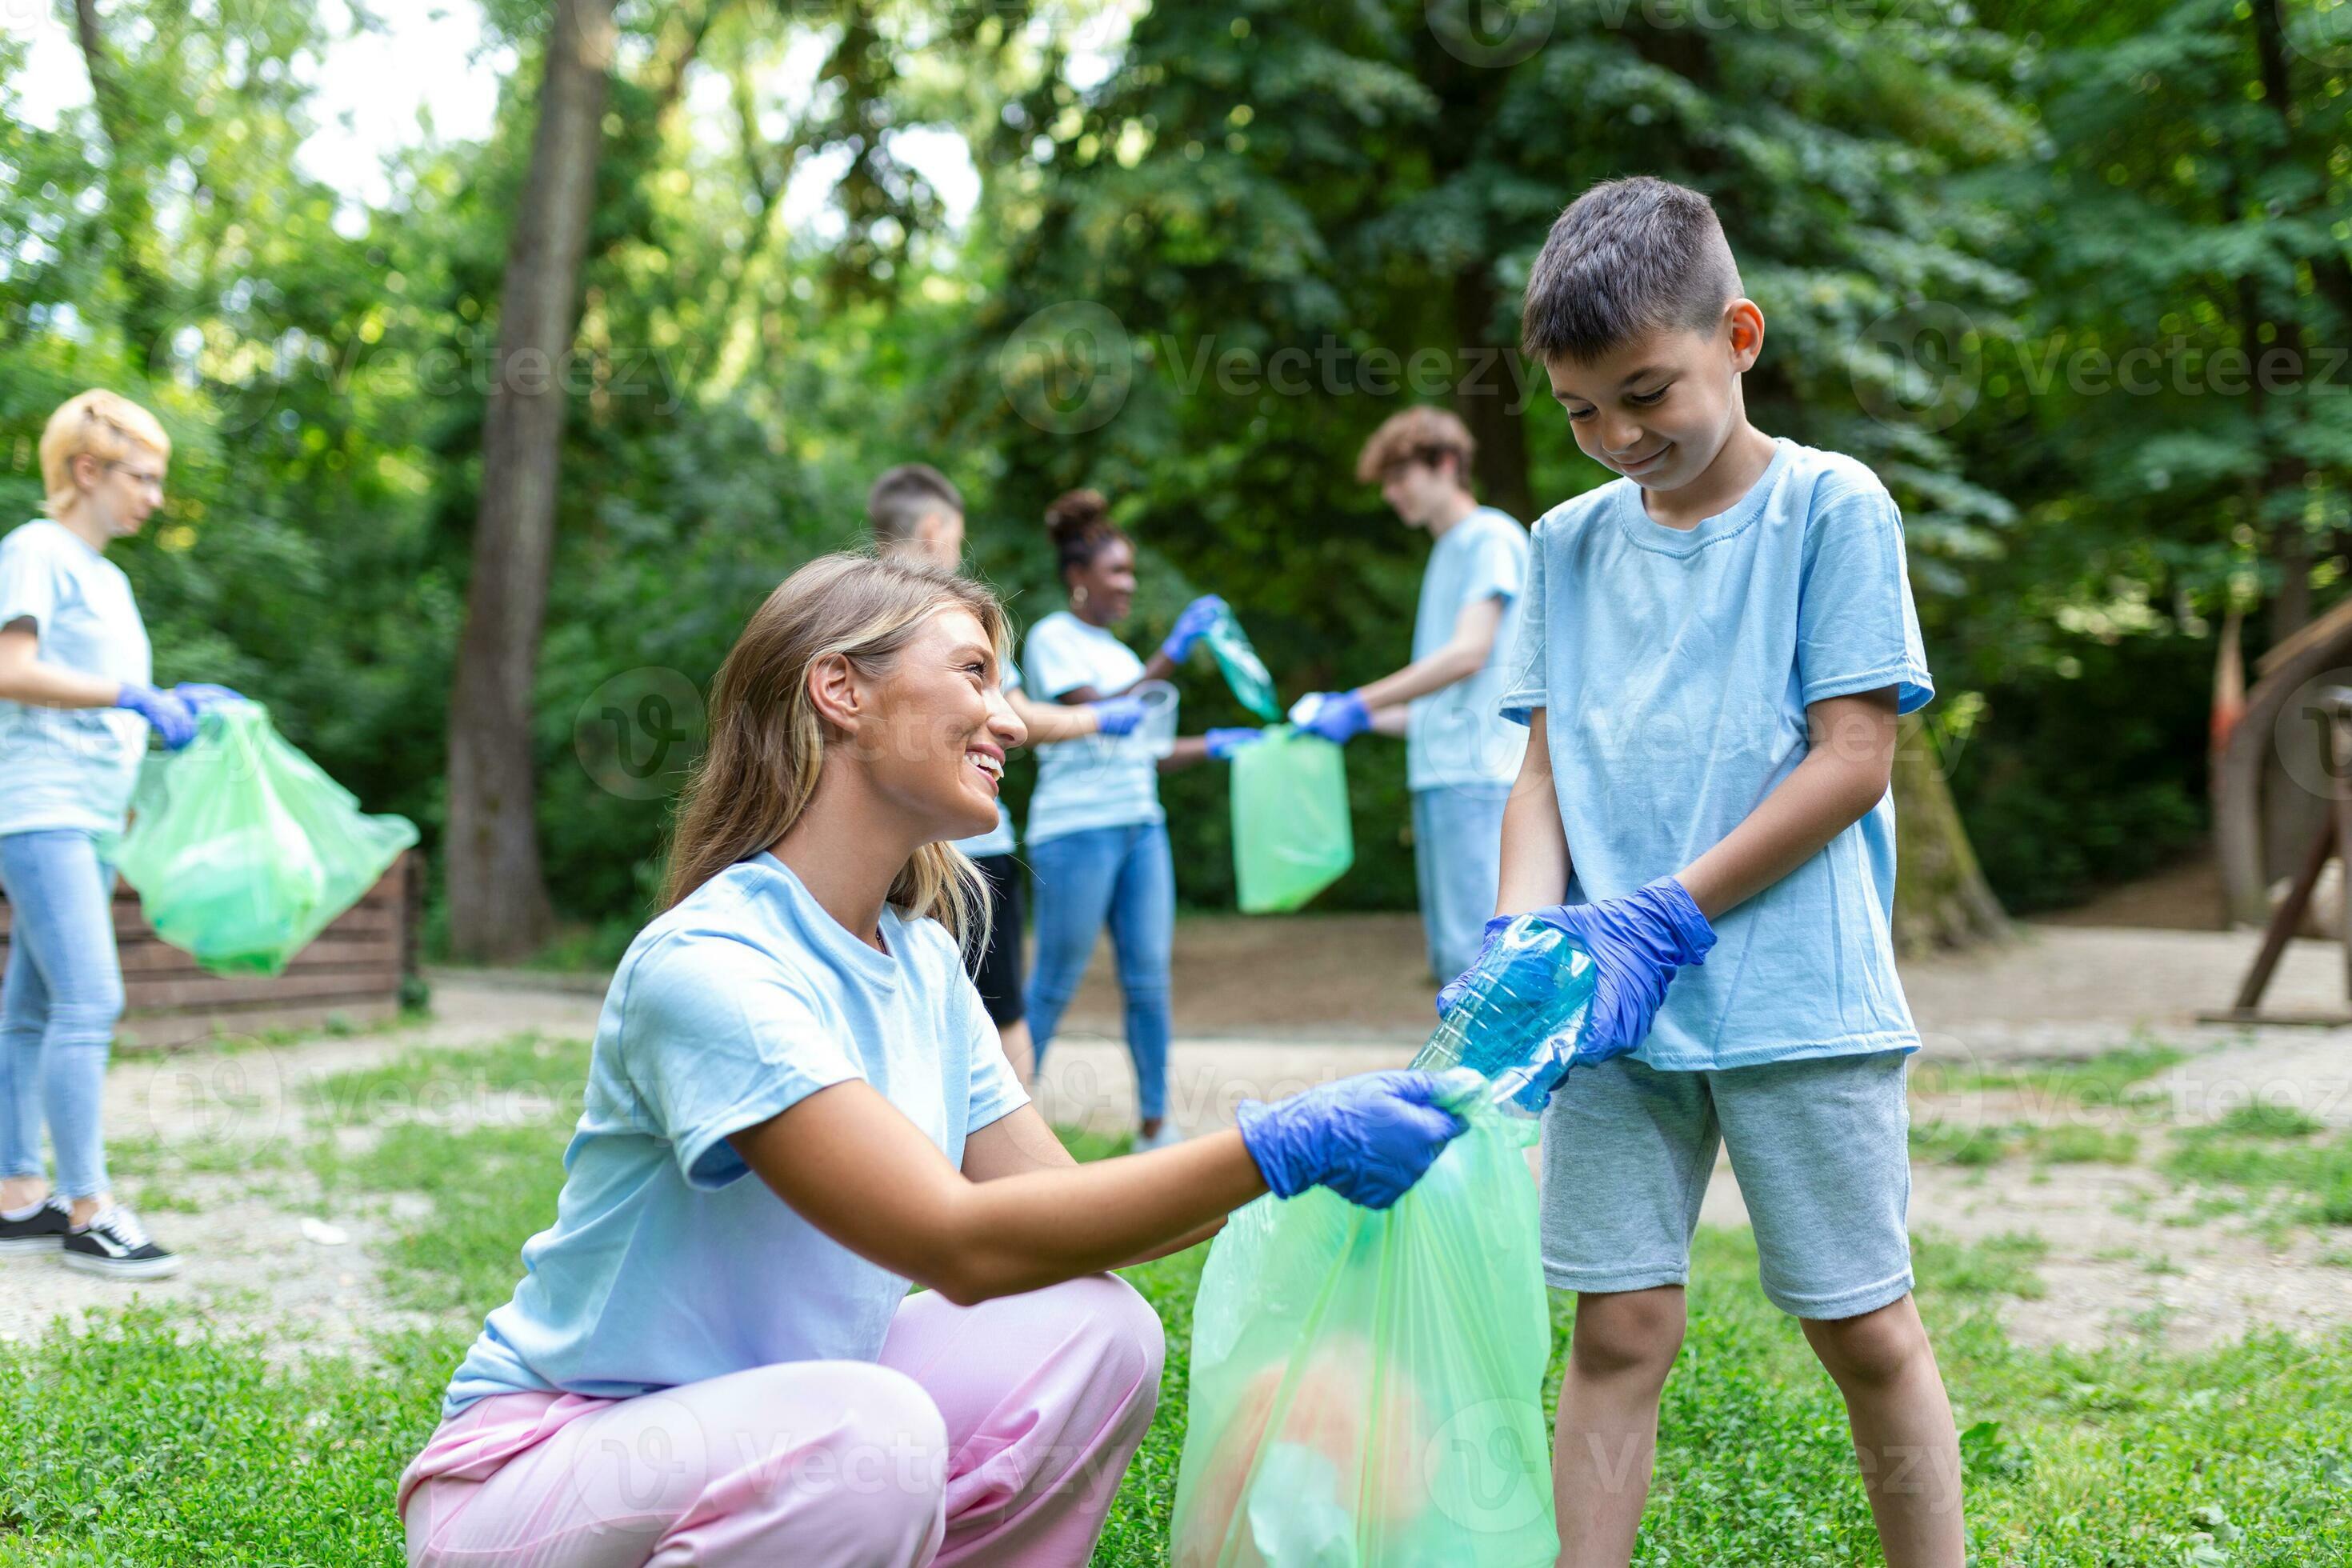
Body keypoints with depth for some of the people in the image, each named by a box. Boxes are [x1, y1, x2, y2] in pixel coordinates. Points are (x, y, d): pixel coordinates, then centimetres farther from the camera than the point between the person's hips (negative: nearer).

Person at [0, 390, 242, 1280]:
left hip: (88, 820, 9)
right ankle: (87, 1212, -12)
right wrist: (133, 697, -17)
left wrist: (179, 706, 9)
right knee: (90, 1001, -14)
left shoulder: (108, 578, 21)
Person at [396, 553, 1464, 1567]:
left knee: (1092, 1334, -10)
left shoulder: (923, 963, 5)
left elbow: (1059, 1204, 1)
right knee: (867, 1432, -35)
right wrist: (1277, 1147, -31)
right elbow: (960, 1243, -30)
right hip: (547, 1459, -8)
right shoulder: (705, 969, -24)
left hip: (771, 1415, 8)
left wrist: (1330, 1142, -8)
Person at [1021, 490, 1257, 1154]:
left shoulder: (1116, 651, 19)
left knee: (1149, 979, 3)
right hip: (1076, 826, -7)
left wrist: (1211, 746, 11)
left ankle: (1154, 1124, 8)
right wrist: (1171, 655, -22)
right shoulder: (1053, 638, -3)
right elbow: (1097, 715, -17)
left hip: (1141, 825, 7)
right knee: (1054, 986, -3)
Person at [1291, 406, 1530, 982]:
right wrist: (1358, 717, 16)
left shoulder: (1491, 537, -2)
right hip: (1439, 780, 9)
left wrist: (1360, 704, -13)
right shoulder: (1446, 554, 25)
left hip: (1478, 773, -9)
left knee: (1474, 946, -14)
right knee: (1449, 950, 8)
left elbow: (1470, 654, -14)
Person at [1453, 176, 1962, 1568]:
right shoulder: (1570, 543, 11)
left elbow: (1854, 756, -8)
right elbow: (1545, 770, 10)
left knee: (1864, 1327, 5)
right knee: (1620, 1328, 4)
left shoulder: (1833, 507, -2)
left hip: (1796, 990, -3)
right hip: (1616, 999, 3)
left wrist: (1665, 916, -13)